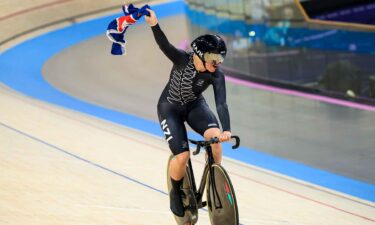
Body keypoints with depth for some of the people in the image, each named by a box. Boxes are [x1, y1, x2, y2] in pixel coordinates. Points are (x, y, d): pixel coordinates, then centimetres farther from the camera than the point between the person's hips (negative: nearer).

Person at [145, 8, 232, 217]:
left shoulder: (217, 75, -23)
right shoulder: (183, 59, -27)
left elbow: (221, 104, -32)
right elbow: (164, 45, -43)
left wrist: (227, 130, -48)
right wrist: (154, 25, -64)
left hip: (195, 106, 2)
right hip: (170, 108, -2)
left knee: (214, 135, -28)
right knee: (183, 155, -18)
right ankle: (177, 192, 12)